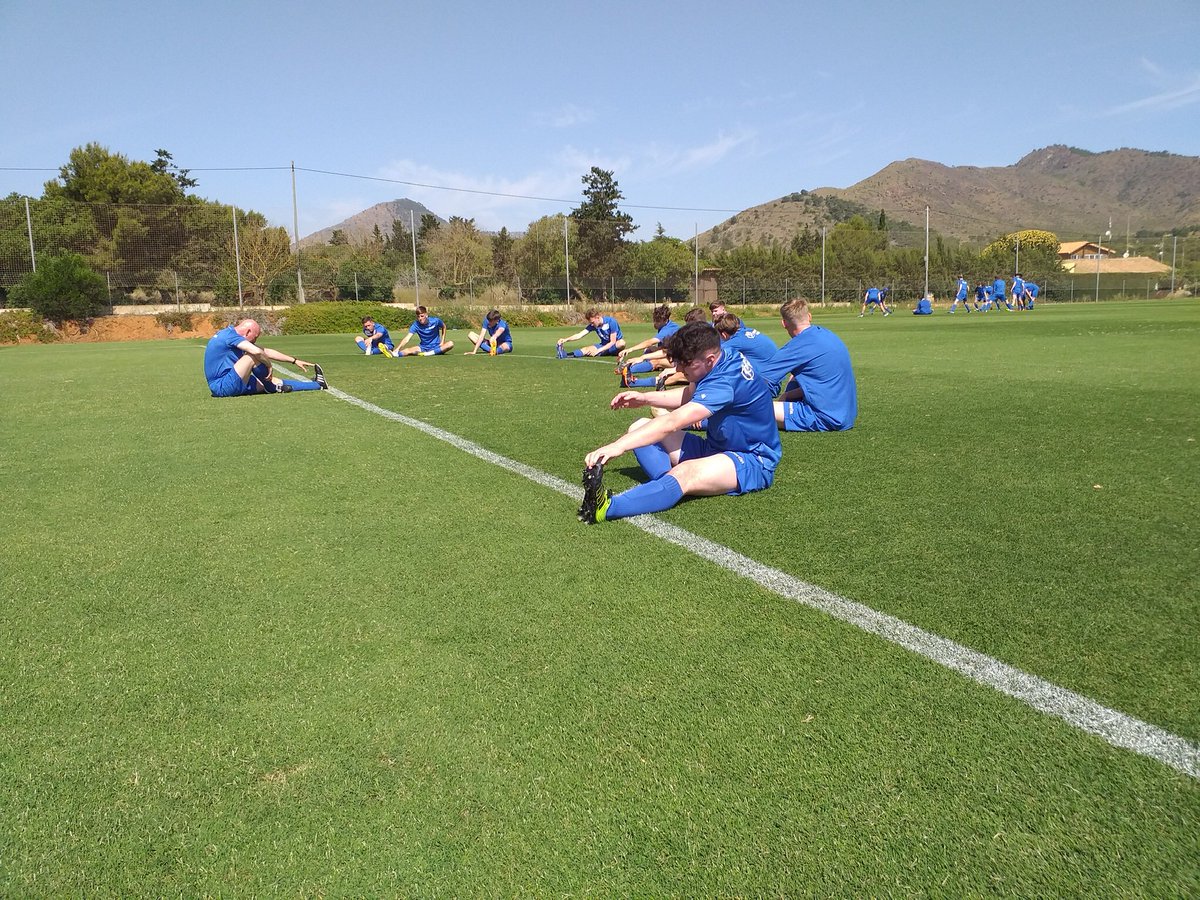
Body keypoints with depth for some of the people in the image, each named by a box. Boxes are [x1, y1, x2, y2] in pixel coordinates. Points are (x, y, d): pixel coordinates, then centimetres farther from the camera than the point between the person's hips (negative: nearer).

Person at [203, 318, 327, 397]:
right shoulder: (229, 334, -14)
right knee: (254, 356, -20)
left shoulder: (231, 335, 16)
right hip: (223, 387, -10)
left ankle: (318, 385, 10)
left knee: (274, 382, 7)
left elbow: (266, 351, 17)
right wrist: (269, 366, -11)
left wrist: (294, 361, 16)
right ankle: (272, 388, -1)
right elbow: (257, 351, -30)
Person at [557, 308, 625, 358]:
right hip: (604, 346, 3)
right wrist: (566, 340, -31)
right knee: (587, 349, -21)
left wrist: (598, 351, -28)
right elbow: (580, 335, -15)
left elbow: (612, 342, -23)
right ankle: (565, 355, -41)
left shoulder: (611, 321, -22)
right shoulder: (592, 325, -8)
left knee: (622, 343, -39)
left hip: (615, 347, -3)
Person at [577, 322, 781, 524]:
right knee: (640, 428, -3)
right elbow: (689, 396, 17)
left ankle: (607, 508, -58)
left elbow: (672, 423, -37)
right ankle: (671, 486, -27)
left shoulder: (726, 380, -29)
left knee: (686, 473, -43)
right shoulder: (724, 357, -1)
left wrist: (619, 445, -42)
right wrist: (645, 398, 2)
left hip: (754, 461, -10)